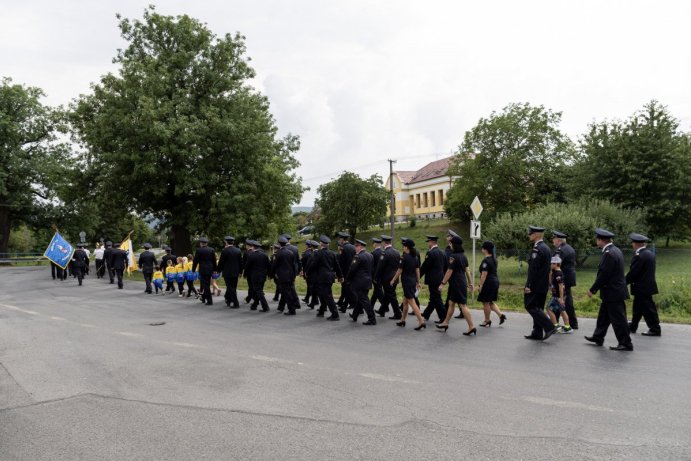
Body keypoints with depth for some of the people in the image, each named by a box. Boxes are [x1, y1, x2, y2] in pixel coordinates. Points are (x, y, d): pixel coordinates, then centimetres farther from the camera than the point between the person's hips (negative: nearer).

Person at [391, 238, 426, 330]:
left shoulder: (404, 257, -14)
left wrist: (393, 280, 0)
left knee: (412, 302, -6)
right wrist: (418, 282, 17)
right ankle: (402, 320, 28)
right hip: (413, 281, 8)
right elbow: (417, 270, 10)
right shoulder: (415, 257, 7)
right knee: (405, 301, 19)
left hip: (407, 282, -8)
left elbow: (399, 271, -11)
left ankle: (421, 322, -11)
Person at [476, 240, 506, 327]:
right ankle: (501, 315, 8)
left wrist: (480, 286, -15)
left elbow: (484, 275, -20)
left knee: (486, 303, 4)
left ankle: (487, 321, 15)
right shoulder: (494, 259, 11)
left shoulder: (486, 261, -18)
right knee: (491, 302, 19)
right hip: (495, 281, 10)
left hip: (488, 283, -9)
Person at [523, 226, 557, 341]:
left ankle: (549, 327, -8)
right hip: (544, 284, 10)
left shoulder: (536, 249, -18)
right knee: (538, 308, 12)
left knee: (530, 306, -3)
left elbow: (533, 269, -22)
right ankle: (537, 333, 16)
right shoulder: (546, 247, 13)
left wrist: (529, 285, -19)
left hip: (536, 285, -10)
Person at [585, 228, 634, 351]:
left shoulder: (609, 254, -23)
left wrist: (592, 290, -13)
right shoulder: (614, 250, 9)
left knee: (618, 319, 0)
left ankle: (626, 344, 9)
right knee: (603, 315, 19)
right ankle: (598, 337, 30)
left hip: (613, 293, -10)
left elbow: (603, 275, -23)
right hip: (613, 291, 10)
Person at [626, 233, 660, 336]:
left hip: (642, 288, -10)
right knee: (637, 308, 17)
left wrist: (624, 283, -8)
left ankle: (655, 329, 8)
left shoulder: (639, 256, -22)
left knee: (647, 309, 0)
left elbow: (632, 273, -20)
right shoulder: (649, 253, 8)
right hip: (648, 284, 10)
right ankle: (632, 327, 27)